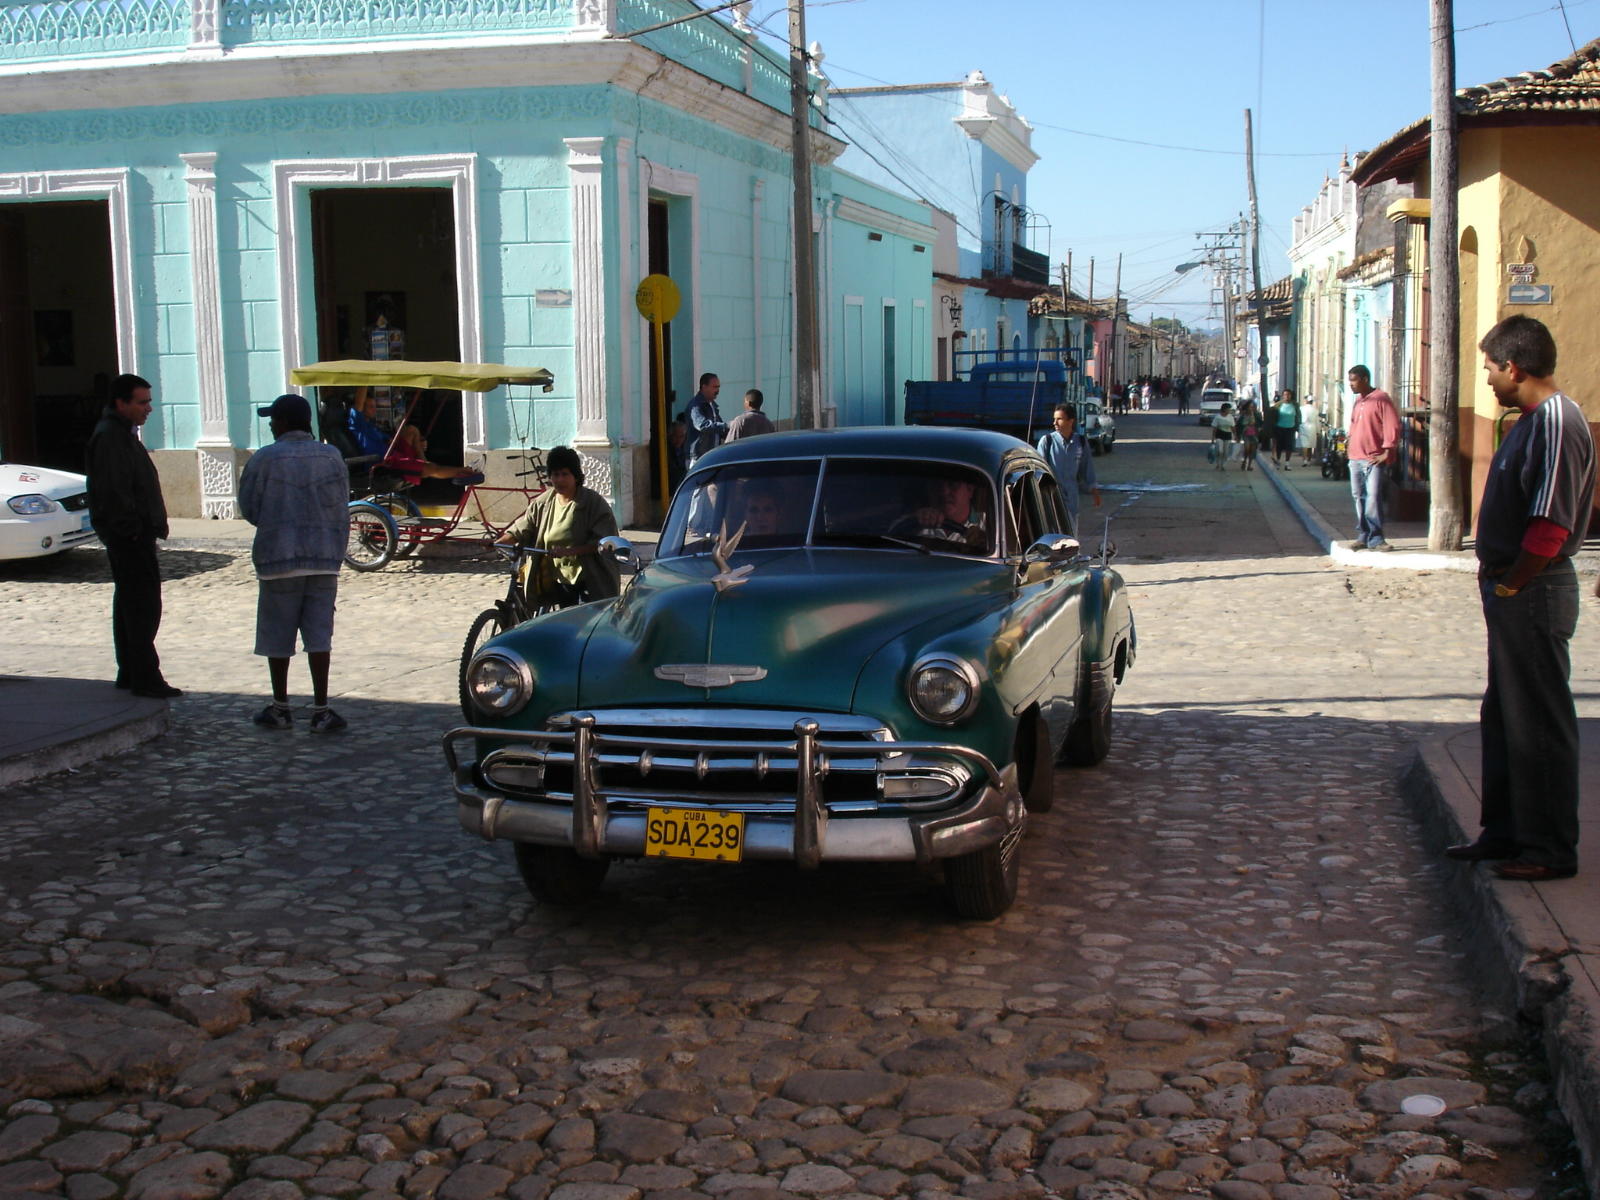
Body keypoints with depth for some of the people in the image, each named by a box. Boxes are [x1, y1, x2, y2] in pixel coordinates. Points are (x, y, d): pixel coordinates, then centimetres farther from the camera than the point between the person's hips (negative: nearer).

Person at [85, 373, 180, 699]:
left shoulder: (123, 434, 18)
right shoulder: (109, 437, -16)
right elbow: (113, 491, -24)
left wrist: (149, 528, 18)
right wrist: (131, 529, -22)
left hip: (133, 535, 11)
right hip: (130, 537, -11)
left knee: (128, 603, 15)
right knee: (143, 605, -10)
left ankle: (129, 673, 23)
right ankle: (144, 678, -8)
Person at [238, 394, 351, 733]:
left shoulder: (264, 459, -7)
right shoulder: (331, 456, 3)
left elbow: (248, 508, -1)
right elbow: (341, 510, 6)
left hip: (278, 557, -3)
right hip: (325, 557, 3)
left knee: (277, 637, 8)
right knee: (319, 634, 4)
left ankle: (280, 709, 16)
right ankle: (321, 710, 1)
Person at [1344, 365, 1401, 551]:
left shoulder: (1381, 399, -8)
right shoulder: (1358, 401, 17)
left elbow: (1393, 426, -12)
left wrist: (1387, 452, -15)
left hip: (1373, 459, -8)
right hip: (1355, 458, 8)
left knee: (1373, 497, -13)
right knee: (1358, 498, 9)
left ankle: (1375, 539, -13)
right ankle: (1363, 536, 15)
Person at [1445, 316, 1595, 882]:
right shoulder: (1533, 419, 12)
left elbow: (1550, 526, -25)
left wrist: (1510, 583, -14)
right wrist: (1498, 579, 12)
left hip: (1534, 595, -11)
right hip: (1512, 592, 11)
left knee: (1540, 724, -2)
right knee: (1503, 718, 17)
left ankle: (1550, 850, 8)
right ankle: (1506, 832, 28)